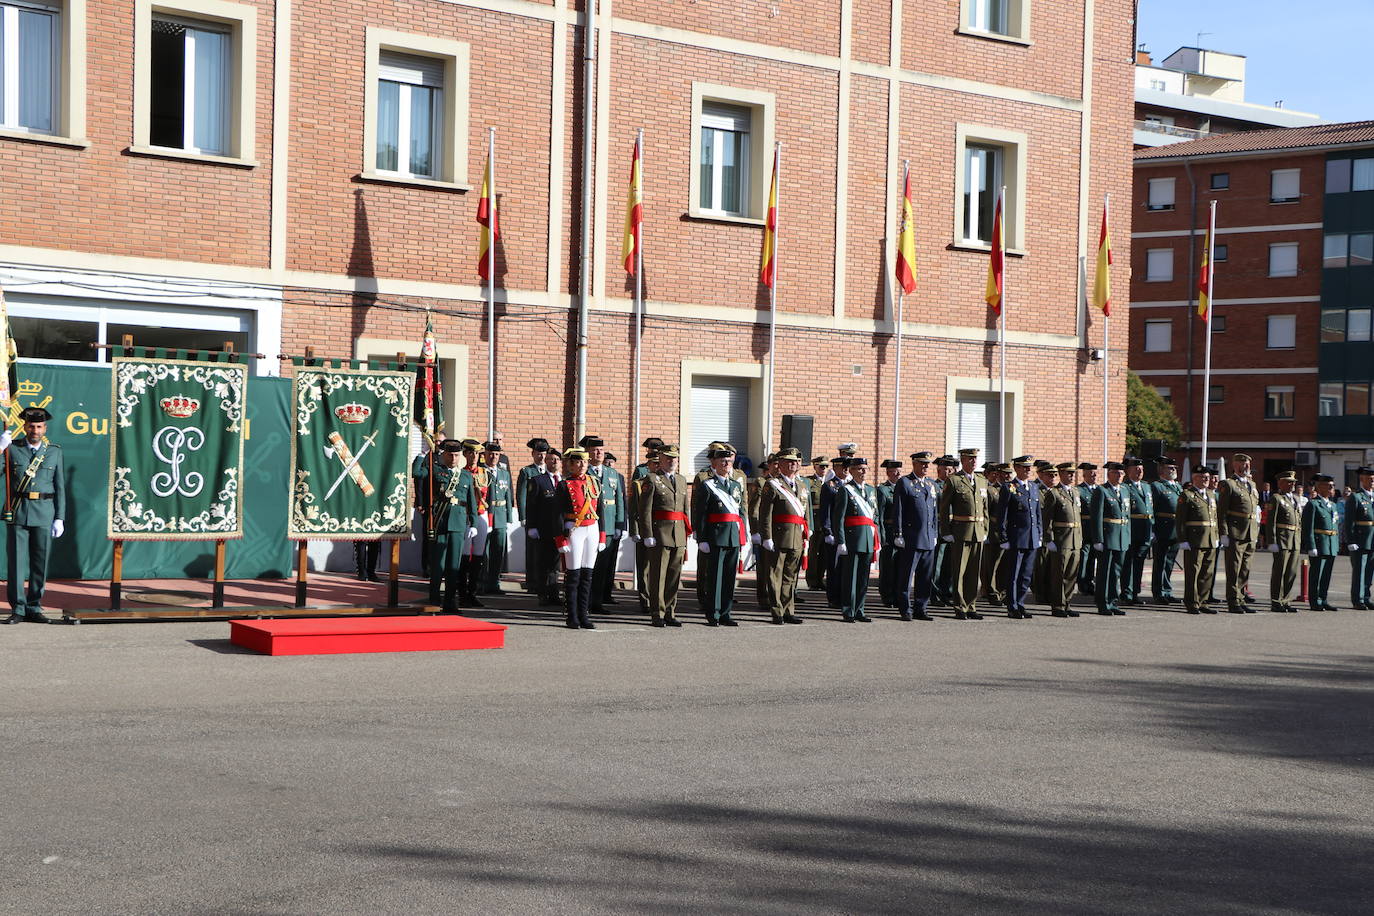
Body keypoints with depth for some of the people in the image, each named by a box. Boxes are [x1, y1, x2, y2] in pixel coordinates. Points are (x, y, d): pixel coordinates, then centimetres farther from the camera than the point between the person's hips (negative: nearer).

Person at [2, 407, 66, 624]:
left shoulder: (54, 451, 9)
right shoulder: (12, 447, 5)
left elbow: (60, 487, 8)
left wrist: (60, 518, 2)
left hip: (44, 513, 1)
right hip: (17, 511, -1)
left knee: (40, 561, 4)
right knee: (17, 560, -1)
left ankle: (34, 607, 13)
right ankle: (17, 608, 5)